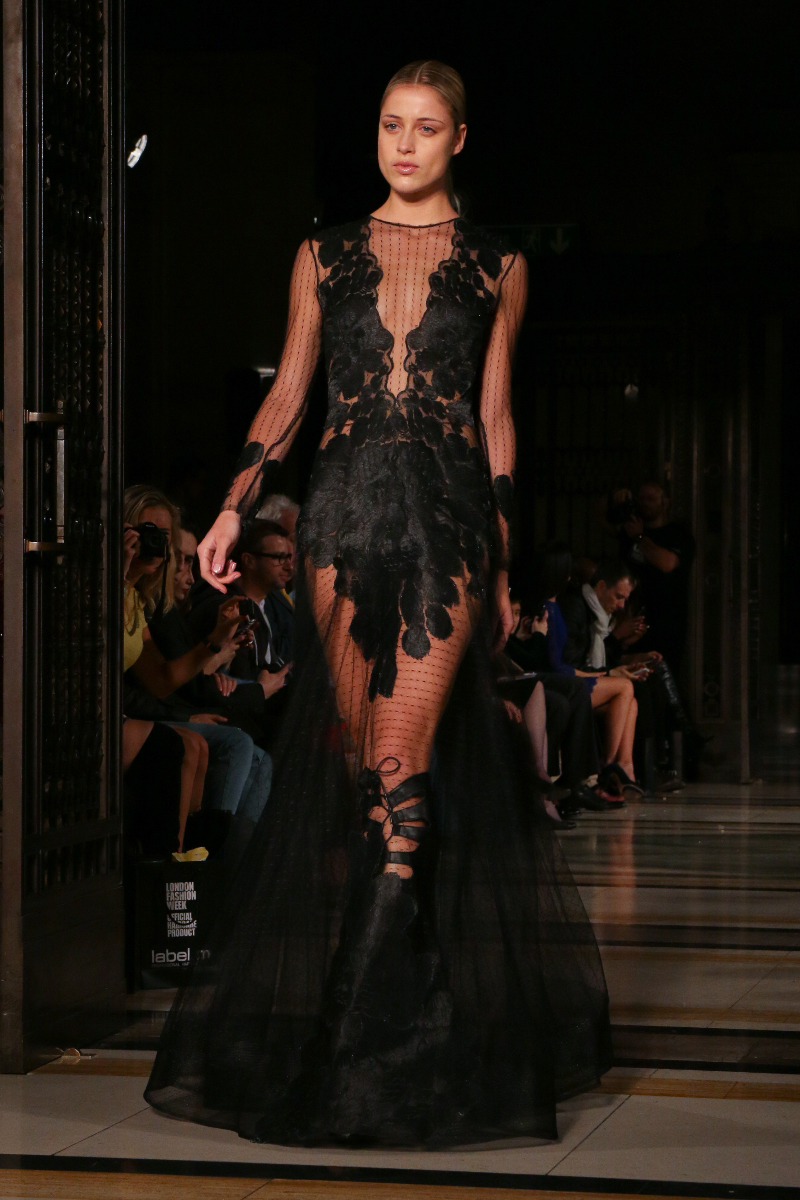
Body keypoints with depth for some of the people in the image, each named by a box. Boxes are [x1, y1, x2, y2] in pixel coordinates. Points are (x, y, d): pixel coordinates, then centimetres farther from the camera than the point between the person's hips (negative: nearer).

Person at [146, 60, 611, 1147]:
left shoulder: (496, 267, 10)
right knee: (355, 760, 0)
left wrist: (503, 562, 8)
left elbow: (497, 417, 10)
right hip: (345, 510, 2)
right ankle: (398, 991, 10)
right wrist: (236, 506, 1)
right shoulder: (325, 257, 13)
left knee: (402, 760, -13)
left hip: (448, 512, -2)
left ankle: (360, 1021, -13)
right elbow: (287, 394, 14)